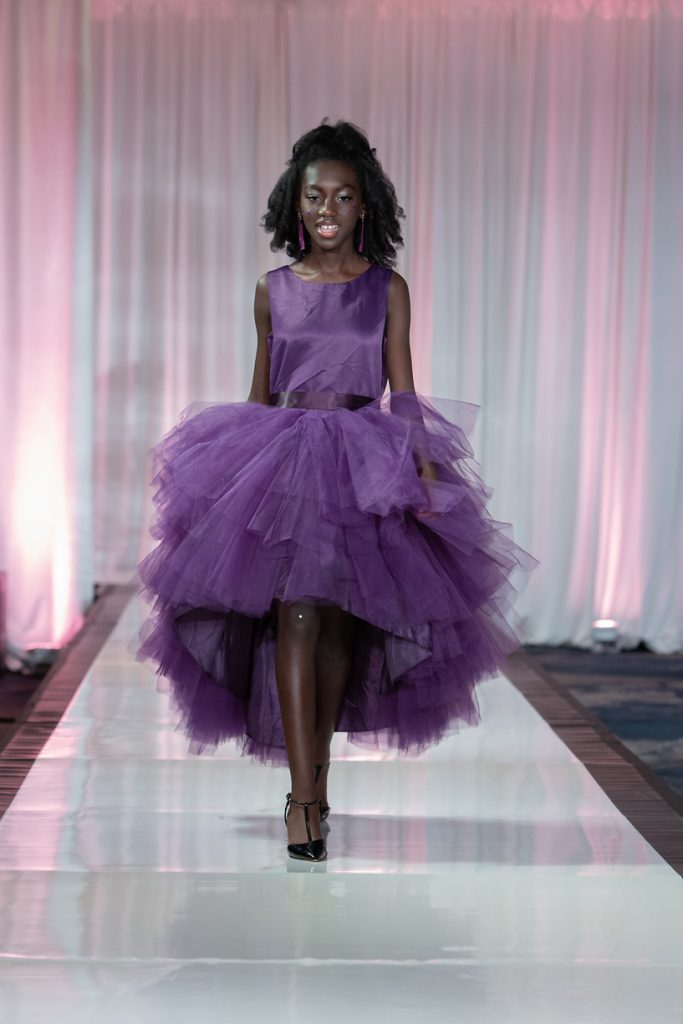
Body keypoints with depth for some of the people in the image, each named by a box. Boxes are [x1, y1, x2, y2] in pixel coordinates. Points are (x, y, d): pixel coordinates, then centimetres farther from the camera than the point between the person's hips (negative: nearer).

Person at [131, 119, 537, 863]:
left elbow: (402, 392, 2)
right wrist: (246, 466, 12)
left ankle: (316, 769, 22)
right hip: (283, 459, 0)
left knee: (341, 620, 3)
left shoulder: (387, 288, 4)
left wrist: (425, 469, -9)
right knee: (295, 614, -13)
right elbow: (260, 392, 14)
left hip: (365, 465, 0)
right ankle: (303, 800, -15)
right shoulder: (273, 290, 7)